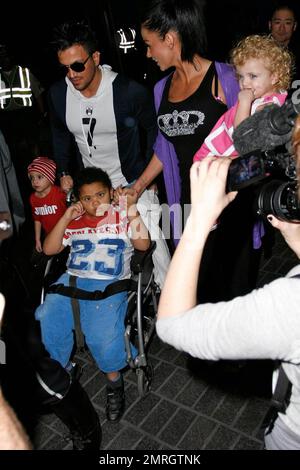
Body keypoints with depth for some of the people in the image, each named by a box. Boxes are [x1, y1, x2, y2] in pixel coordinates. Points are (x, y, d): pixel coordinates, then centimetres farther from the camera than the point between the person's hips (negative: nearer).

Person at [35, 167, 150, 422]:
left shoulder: (122, 216, 9)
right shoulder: (75, 221, 17)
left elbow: (143, 244, -5)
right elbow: (49, 249, 12)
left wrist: (132, 209, -11)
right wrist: (65, 218, 4)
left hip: (109, 284, -4)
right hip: (72, 279, 4)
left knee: (102, 335, -26)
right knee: (44, 323, -14)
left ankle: (114, 380, 4)